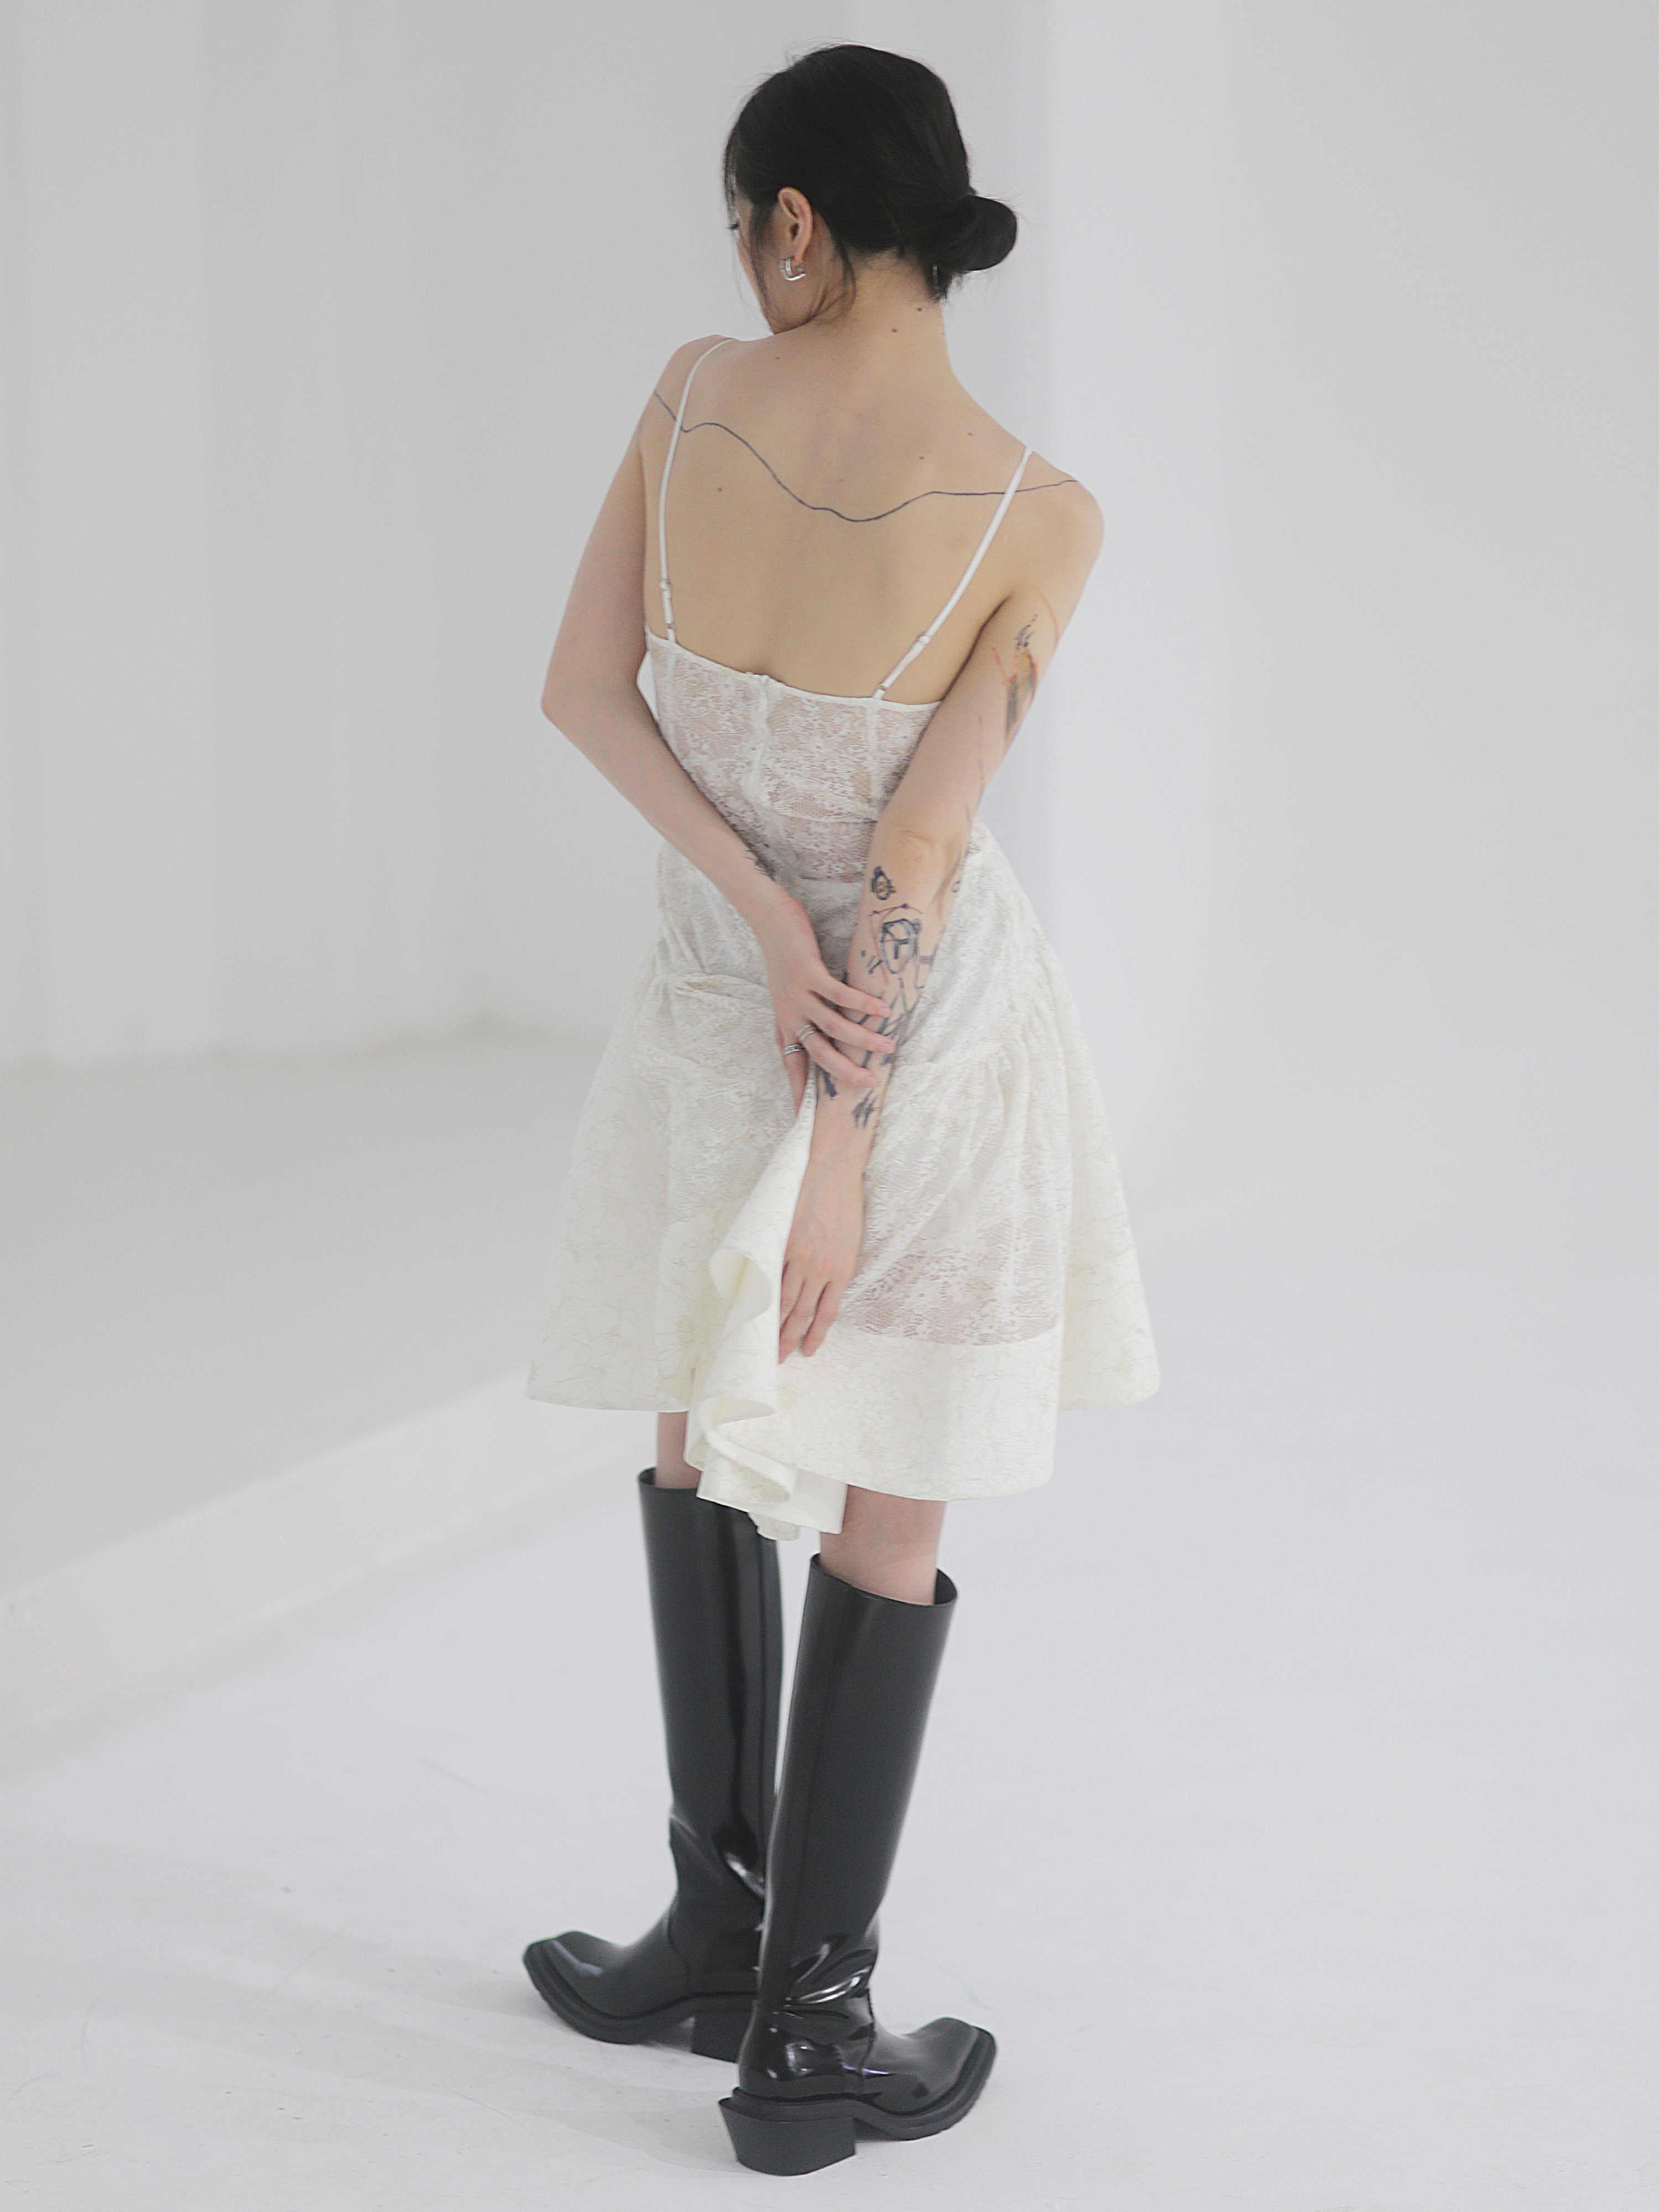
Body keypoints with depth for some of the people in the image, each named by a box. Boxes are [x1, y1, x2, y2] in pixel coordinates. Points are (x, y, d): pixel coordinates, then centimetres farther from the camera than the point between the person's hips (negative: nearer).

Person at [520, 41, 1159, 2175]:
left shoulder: (695, 390, -11)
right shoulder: (1042, 517, -18)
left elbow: (581, 686, -8)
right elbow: (923, 839, -19)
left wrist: (764, 916, -15)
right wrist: (846, 1145, -16)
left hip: (718, 996, 3)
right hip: (924, 1016, -2)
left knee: (703, 1433, 22)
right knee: (889, 1515, 6)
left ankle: (723, 1923, 27)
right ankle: (806, 2034, 11)